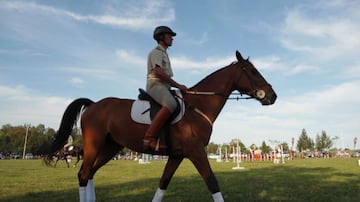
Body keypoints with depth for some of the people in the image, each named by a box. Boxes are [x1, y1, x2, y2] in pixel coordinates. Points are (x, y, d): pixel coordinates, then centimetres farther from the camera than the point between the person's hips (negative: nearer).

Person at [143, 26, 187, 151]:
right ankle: (149, 138, -36)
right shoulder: (156, 52, -1)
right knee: (171, 104, -34)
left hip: (164, 86, 10)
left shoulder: (164, 54, 28)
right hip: (155, 85, -10)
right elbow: (158, 72, -17)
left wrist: (177, 87, 13)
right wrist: (178, 85, -16)